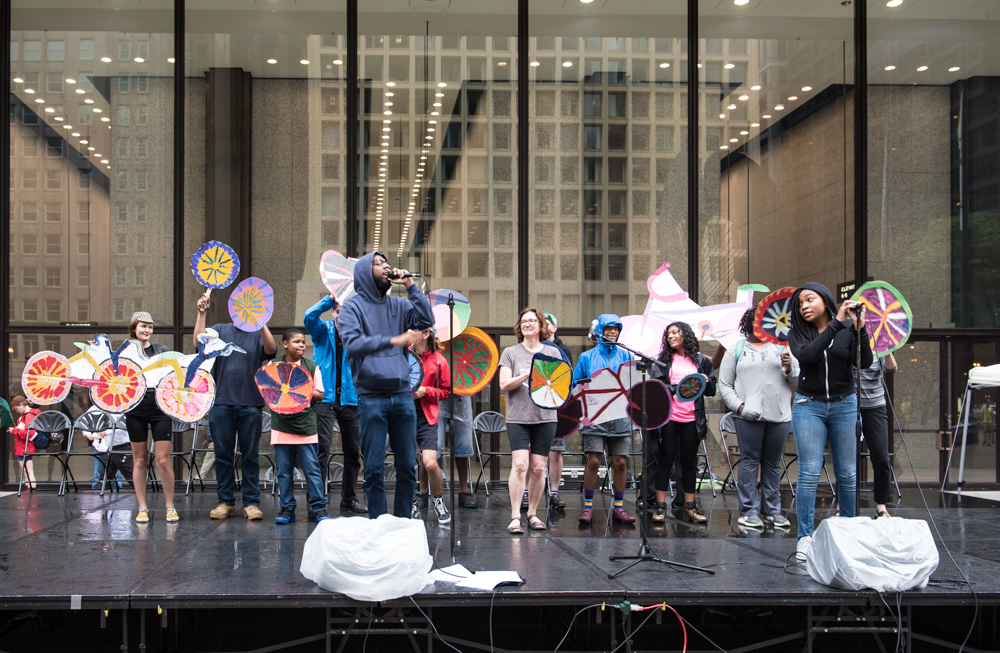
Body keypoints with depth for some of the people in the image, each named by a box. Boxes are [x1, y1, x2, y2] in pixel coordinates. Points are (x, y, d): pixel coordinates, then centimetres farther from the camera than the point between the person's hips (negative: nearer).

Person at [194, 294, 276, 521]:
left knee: (250, 455, 2)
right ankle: (225, 501, 13)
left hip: (250, 404, -1)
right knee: (223, 455, 5)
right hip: (221, 403, 1)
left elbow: (271, 349, -12)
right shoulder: (220, 330, 11)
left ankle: (251, 502, 7)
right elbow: (199, 342, -5)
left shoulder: (258, 334, 7)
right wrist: (201, 314, -11)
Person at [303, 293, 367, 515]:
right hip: (325, 397, -3)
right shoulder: (323, 330, 5)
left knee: (353, 451, 9)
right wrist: (331, 298, -19)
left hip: (350, 398, 3)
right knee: (322, 448, -12)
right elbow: (310, 316, -14)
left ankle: (349, 500, 21)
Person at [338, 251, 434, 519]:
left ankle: (403, 522, 15)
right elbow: (353, 343, -13)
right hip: (371, 398, -4)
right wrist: (393, 340, -22)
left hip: (402, 395, 4)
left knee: (407, 466, 6)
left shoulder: (398, 305, 14)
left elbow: (426, 320, 1)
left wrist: (410, 285, -1)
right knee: (374, 469, -1)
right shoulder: (353, 306, 1)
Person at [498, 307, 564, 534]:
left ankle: (532, 513, 16)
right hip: (518, 417, -2)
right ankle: (515, 516, -11)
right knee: (520, 465, -14)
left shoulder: (553, 352, 12)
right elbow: (504, 385, -2)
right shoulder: (511, 352, 8)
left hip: (545, 417, 2)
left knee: (538, 467, 2)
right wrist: (527, 375, -16)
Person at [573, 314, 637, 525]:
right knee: (593, 461, -7)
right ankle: (588, 506, 5)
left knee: (621, 462, 1)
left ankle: (618, 507, 11)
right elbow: (575, 384, 9)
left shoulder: (625, 356, 12)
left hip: (620, 418, 2)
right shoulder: (587, 357, 9)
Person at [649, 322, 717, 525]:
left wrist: (706, 382, -10)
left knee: (689, 462, 7)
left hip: (692, 419, 1)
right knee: (665, 460, 1)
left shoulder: (701, 360, 9)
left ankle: (690, 506, 15)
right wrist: (677, 388, -19)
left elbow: (711, 391, 11)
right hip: (668, 417, -1)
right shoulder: (663, 360, 8)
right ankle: (660, 506, 5)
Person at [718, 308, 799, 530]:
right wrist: (738, 406, -8)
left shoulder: (780, 348, 15)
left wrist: (789, 369, -9)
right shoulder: (736, 351, 9)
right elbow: (724, 384, 5)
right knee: (750, 462, -3)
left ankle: (772, 510, 14)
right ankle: (749, 511, 1)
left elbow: (798, 379, 13)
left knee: (773, 463, 7)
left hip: (779, 416, 3)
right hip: (749, 416, -2)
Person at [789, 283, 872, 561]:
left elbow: (865, 362, -12)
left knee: (847, 474, 3)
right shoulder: (798, 334, 2)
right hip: (809, 406, 0)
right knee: (809, 473, -6)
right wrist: (837, 322, -21)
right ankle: (805, 536, -4)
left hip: (845, 405, 0)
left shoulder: (848, 332, 1)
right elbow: (806, 356, -19)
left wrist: (859, 327, -21)